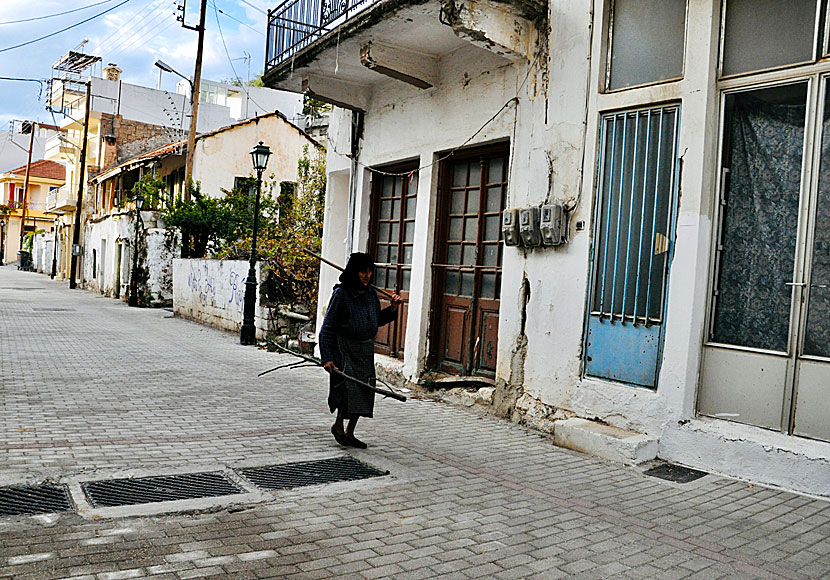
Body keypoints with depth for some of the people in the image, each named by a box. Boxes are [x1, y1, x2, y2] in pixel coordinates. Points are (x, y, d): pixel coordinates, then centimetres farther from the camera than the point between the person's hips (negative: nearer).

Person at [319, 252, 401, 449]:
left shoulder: (371, 293, 6)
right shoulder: (341, 294, -13)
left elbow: (377, 320, 18)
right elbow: (327, 328, -12)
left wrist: (392, 308, 1)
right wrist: (326, 357, -17)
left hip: (366, 350, 6)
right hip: (345, 349, -6)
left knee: (363, 391, 8)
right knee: (350, 387, -14)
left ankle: (349, 433, 23)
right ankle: (338, 426, 12)